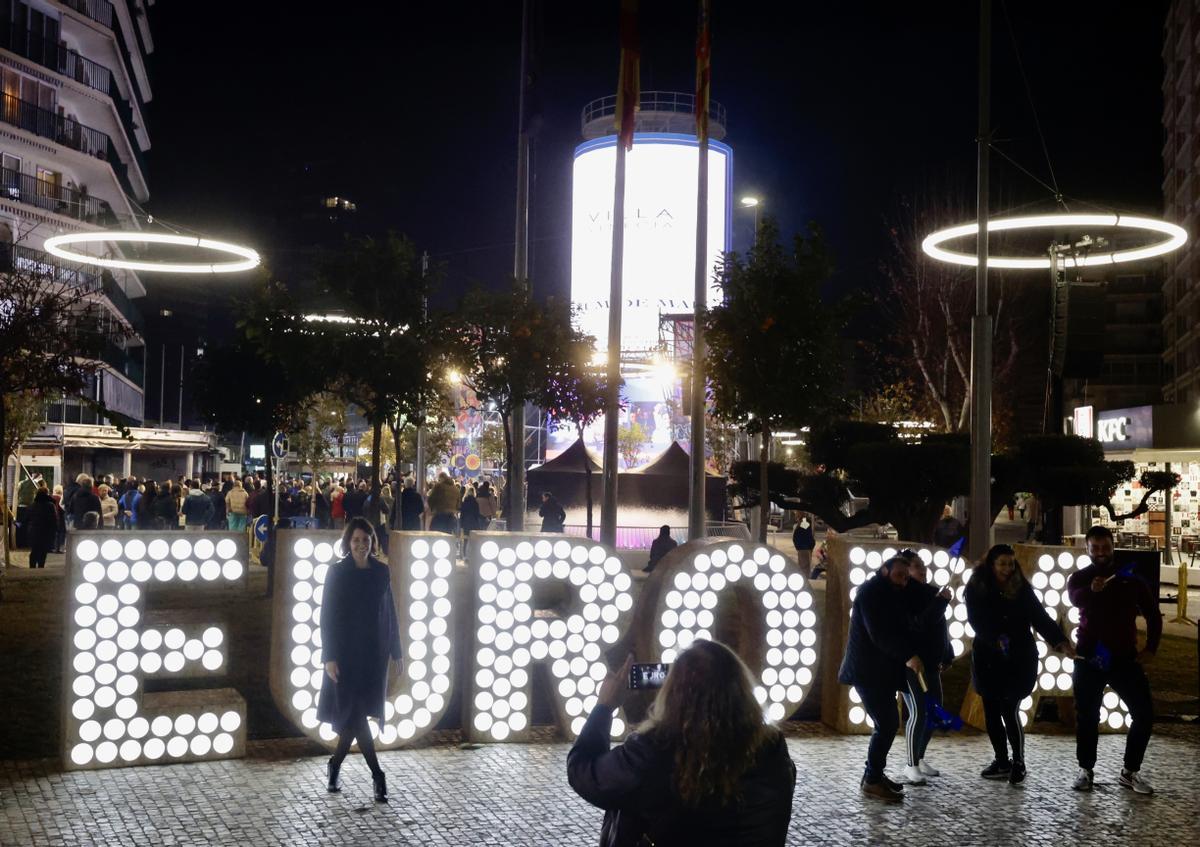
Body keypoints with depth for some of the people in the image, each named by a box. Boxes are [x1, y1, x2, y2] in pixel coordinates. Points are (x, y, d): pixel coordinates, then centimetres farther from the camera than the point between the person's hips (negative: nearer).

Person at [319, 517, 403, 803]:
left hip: (373, 653, 3)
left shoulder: (382, 572, 5)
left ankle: (335, 766, 23)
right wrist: (329, 657, -12)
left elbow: (390, 613, 9)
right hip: (346, 653, -3)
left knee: (355, 714, 6)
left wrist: (395, 651, 7)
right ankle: (377, 775, -2)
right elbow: (327, 616, -6)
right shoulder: (337, 573, -5)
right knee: (354, 712, -6)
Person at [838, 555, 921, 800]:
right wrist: (908, 655, -29)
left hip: (881, 670, 9)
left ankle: (873, 774, 20)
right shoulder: (871, 591, -11)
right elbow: (879, 633, -22)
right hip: (868, 671, -9)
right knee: (887, 724, -10)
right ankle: (873, 780, -4)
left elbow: (897, 630, 13)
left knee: (887, 723, 10)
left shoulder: (891, 596, 18)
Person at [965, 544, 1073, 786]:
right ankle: (1002, 762, 24)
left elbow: (1040, 617, -8)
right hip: (988, 659, 2)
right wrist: (996, 639, -30)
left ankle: (1018, 763, 9)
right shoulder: (976, 588, -3)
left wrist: (1060, 641, -23)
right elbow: (976, 621, -12)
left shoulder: (1021, 587, -3)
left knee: (1010, 711, -8)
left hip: (1018, 659, -2)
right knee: (991, 712, 8)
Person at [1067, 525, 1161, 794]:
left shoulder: (1130, 578, 6)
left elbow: (1152, 613, 13)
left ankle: (1130, 771, 9)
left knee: (1144, 713, -4)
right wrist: (1091, 590, -48)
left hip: (1125, 658, 1)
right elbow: (1074, 598, -25)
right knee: (1087, 715, 3)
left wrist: (1151, 648, 1)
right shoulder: (1080, 578, 0)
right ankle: (1085, 770, 17)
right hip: (1089, 658, -1)